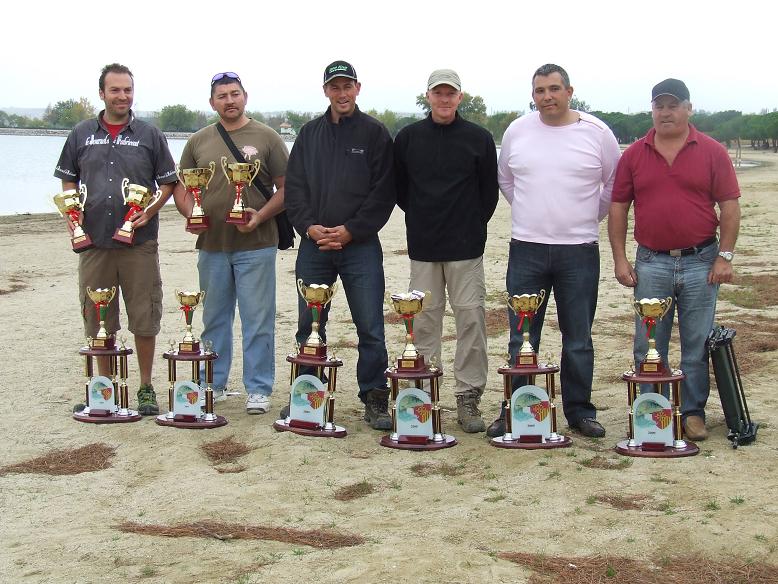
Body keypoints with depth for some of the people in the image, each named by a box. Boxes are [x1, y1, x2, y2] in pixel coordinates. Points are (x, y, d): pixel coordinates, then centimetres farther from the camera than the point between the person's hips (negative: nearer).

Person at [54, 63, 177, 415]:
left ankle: (146, 389, 13)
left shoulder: (149, 135, 5)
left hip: (139, 242, -2)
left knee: (144, 318, 0)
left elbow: (168, 182, 7)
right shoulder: (82, 134, 10)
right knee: (97, 319, 9)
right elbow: (68, 180, 16)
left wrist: (150, 211, -9)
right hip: (93, 241, 2)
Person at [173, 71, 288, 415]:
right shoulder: (198, 141, 10)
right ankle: (213, 383, 25)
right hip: (211, 244, 3)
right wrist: (190, 213, -5)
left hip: (256, 245, -3)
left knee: (258, 319, -1)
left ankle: (258, 389, 7)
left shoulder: (266, 138, 1)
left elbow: (286, 188, -1)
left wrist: (261, 215, -15)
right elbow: (181, 187, 15)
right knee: (214, 318, 13)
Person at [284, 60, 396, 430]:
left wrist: (351, 230, -12)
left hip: (360, 245, -3)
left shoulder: (374, 133, 1)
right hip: (314, 244, 4)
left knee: (370, 329, -2)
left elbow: (384, 191, -4)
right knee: (309, 326, 10)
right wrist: (310, 226, -7)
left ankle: (374, 400, 7)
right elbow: (293, 187, 8)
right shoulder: (310, 134, 11)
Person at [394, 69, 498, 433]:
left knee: (471, 319, -3)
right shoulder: (407, 138, 6)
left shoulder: (478, 139, 2)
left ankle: (468, 397, 3)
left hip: (466, 247, -1)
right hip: (422, 248, 2)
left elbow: (490, 191, 8)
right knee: (424, 321, 4)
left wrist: (472, 226, 7)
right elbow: (398, 188, 15)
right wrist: (421, 219, 12)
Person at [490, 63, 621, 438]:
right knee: (521, 340, 4)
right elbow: (505, 179, 20)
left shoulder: (596, 133, -1)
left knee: (578, 340, 7)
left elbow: (615, 184, 10)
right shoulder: (517, 132, 4)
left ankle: (580, 411, 18)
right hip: (526, 249, 1)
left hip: (579, 251, -1)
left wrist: (590, 218, 9)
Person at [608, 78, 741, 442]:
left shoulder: (711, 152, 1)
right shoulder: (634, 155, 5)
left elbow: (730, 207, 0)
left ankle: (693, 413, 16)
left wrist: (724, 256, -6)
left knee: (697, 346, 5)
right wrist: (619, 259, 0)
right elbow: (618, 207, 6)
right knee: (648, 347, 5)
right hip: (651, 263, 1)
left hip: (700, 262, -1)